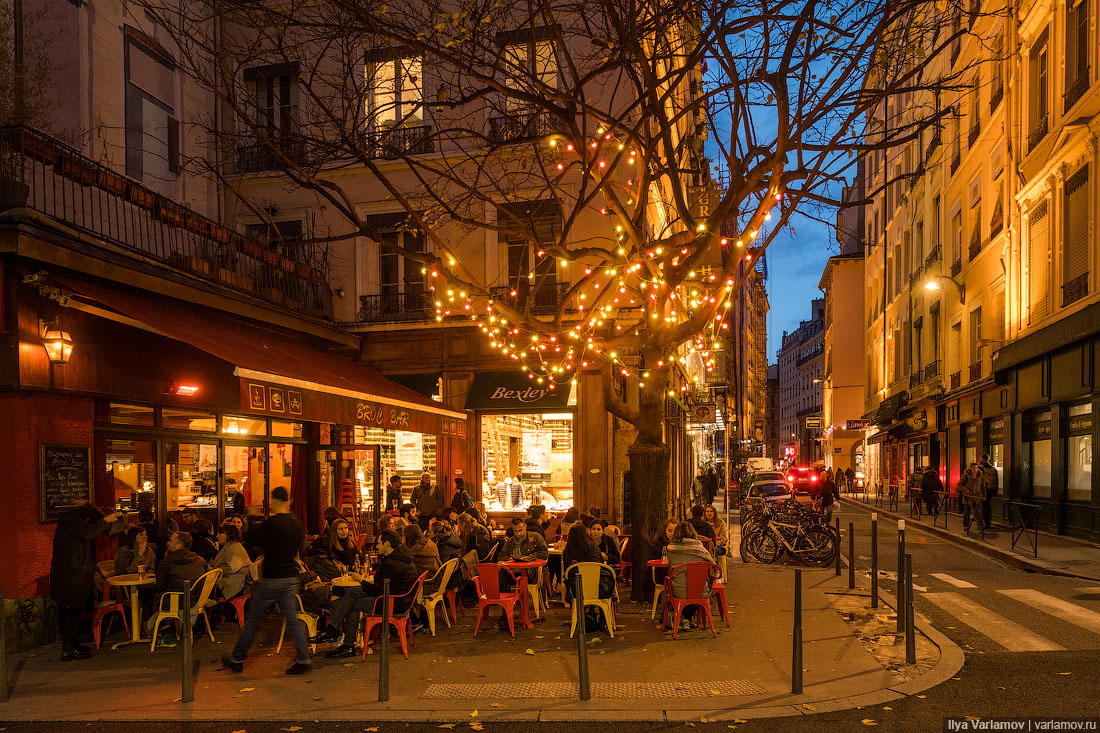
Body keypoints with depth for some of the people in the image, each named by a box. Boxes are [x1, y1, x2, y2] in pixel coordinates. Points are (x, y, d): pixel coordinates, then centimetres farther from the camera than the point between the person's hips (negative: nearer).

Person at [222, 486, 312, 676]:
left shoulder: (271, 523, -16)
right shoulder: (296, 524, 3)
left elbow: (249, 540, -5)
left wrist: (253, 522, 9)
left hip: (271, 579, -5)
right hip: (291, 578, 5)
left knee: (253, 619, 9)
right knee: (292, 619, 7)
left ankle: (237, 660, 21)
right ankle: (304, 659, -1)